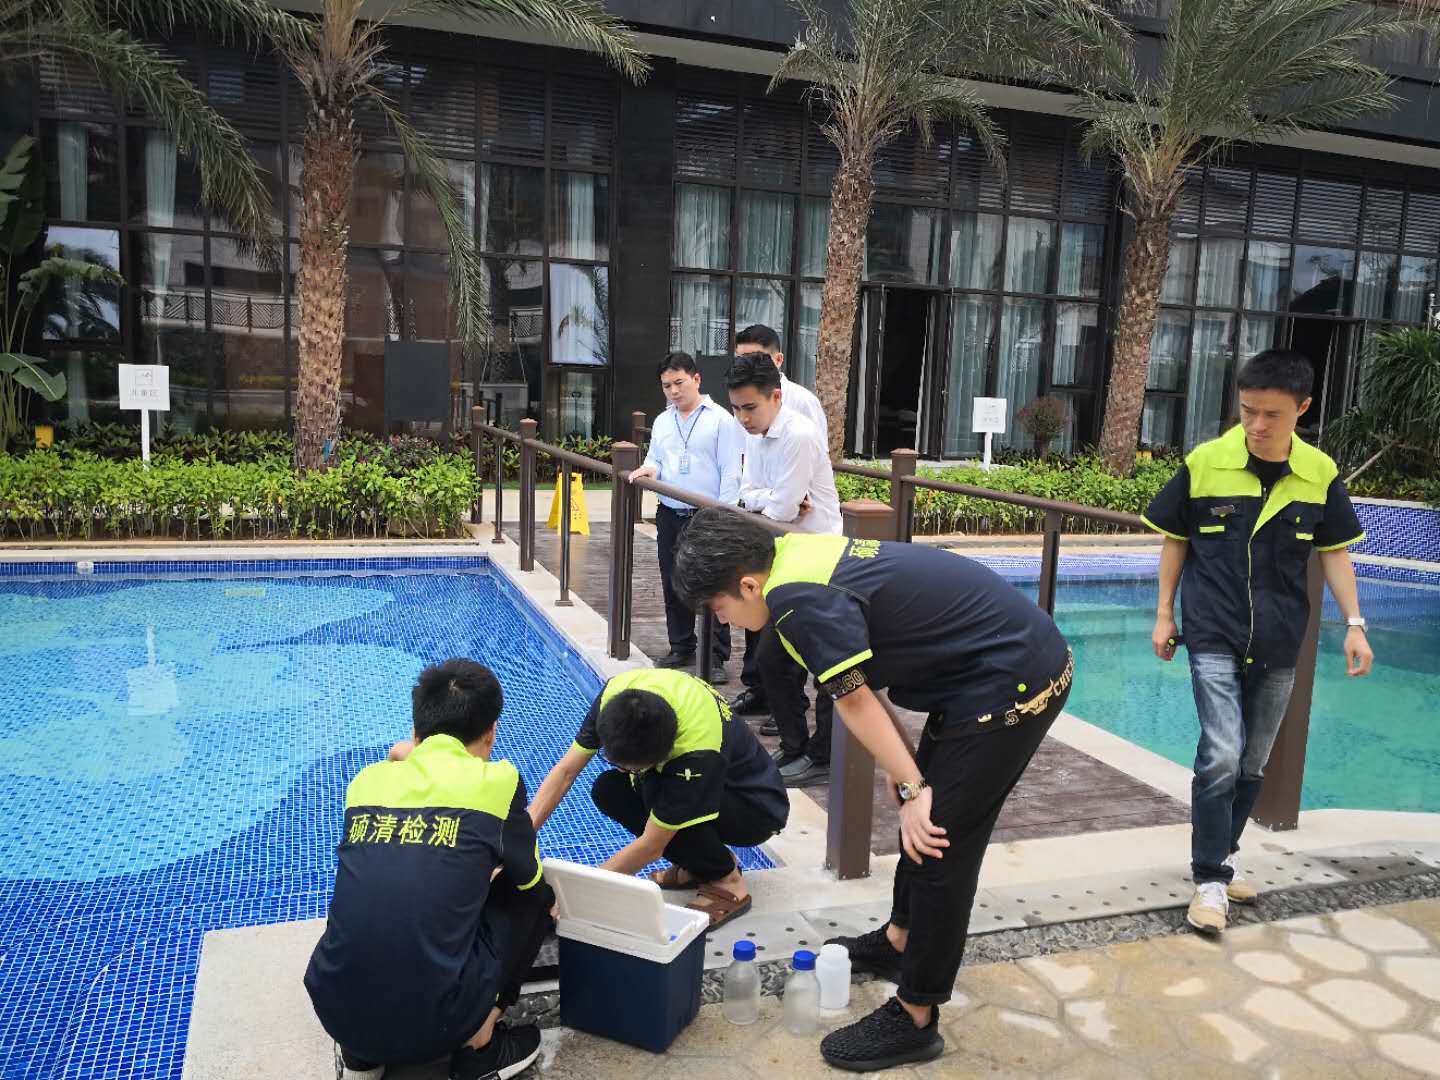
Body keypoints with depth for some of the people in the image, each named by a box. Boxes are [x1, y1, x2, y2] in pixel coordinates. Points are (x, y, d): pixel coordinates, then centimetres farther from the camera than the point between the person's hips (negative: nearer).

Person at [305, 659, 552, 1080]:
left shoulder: (367, 779, 8)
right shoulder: (496, 780, -3)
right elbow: (527, 876, 16)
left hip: (336, 1013, 4)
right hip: (434, 1023, -4)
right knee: (537, 897, 18)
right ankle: (479, 1046, 12)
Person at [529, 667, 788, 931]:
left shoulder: (698, 754, -40)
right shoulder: (617, 694, -24)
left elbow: (651, 845, -30)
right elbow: (566, 771, -16)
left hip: (757, 808, -7)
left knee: (658, 797, -33)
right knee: (607, 791, -14)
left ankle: (727, 881, -11)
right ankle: (698, 863, 3)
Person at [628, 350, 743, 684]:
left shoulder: (721, 420, -7)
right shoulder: (661, 422, 12)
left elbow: (731, 473, -10)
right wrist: (649, 469, -2)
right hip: (669, 515, 7)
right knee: (673, 586, 13)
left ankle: (716, 657, 4)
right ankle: (681, 648, 26)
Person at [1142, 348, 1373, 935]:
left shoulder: (1321, 474, -3)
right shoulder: (1204, 463, -9)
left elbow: (1334, 550, 8)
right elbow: (1175, 540, 1)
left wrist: (1354, 623, 1)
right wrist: (1164, 613, 2)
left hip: (1278, 644, 3)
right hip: (1214, 637, -3)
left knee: (1252, 764, 14)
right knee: (1220, 756, -12)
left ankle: (1222, 856, 33)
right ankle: (1210, 878, 3)